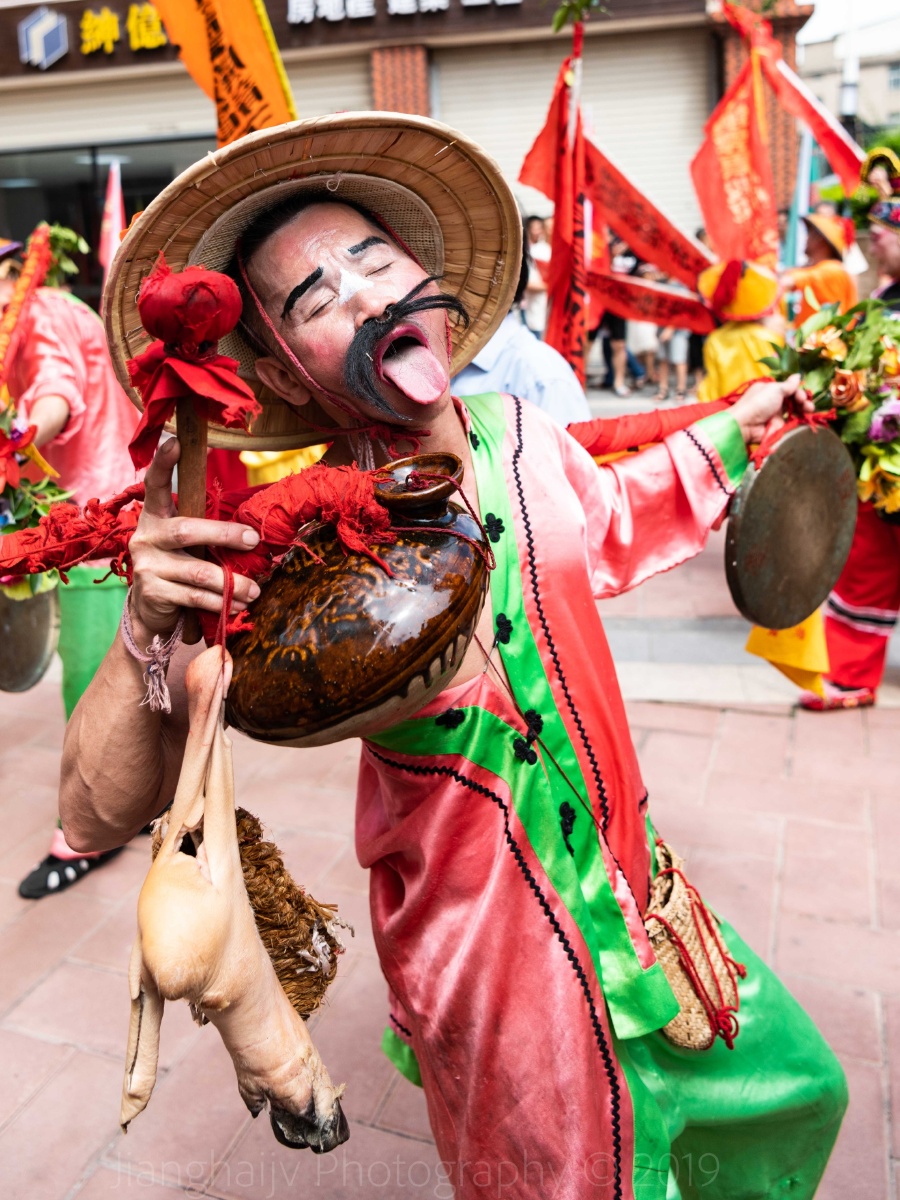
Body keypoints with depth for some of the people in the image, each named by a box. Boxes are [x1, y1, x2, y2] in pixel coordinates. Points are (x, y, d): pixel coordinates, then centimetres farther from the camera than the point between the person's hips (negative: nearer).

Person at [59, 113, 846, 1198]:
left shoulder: (520, 435, -9)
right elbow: (95, 817, -24)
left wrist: (734, 425, 21)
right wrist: (147, 631, -41)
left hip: (627, 891, 6)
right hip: (488, 961, -5)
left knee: (794, 1087, 27)